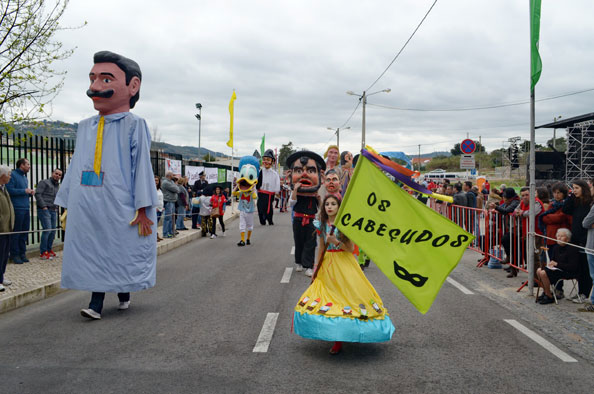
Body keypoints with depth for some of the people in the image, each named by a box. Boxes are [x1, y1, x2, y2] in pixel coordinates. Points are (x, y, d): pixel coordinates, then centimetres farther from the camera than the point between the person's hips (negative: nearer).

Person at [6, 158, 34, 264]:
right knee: (16, 232, -3)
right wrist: (24, 191, -13)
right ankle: (15, 254, 3)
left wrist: (30, 192, 8)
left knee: (24, 232, 10)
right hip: (17, 208, -8)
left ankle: (22, 253, 17)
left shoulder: (24, 177, 21)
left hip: (25, 208, 8)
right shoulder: (13, 175, -7)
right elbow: (10, 190, -17)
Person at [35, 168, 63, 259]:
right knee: (47, 229, -16)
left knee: (53, 230, 7)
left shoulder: (58, 186, 22)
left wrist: (56, 207, 13)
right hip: (44, 210, -8)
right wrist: (44, 206, -14)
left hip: (53, 211, 8)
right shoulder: (44, 182, 0)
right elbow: (38, 194, -10)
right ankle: (43, 252, -11)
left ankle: (49, 250, 18)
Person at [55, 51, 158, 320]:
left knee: (120, 253, 6)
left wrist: (142, 207, -12)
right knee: (93, 253, 6)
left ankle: (123, 295, 27)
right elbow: (76, 167, 16)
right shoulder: (85, 127, 12)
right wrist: (68, 206, 15)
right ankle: (96, 303, 14)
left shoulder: (134, 125, -6)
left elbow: (141, 166, -9)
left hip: (119, 208, -5)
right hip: (86, 209, 5)